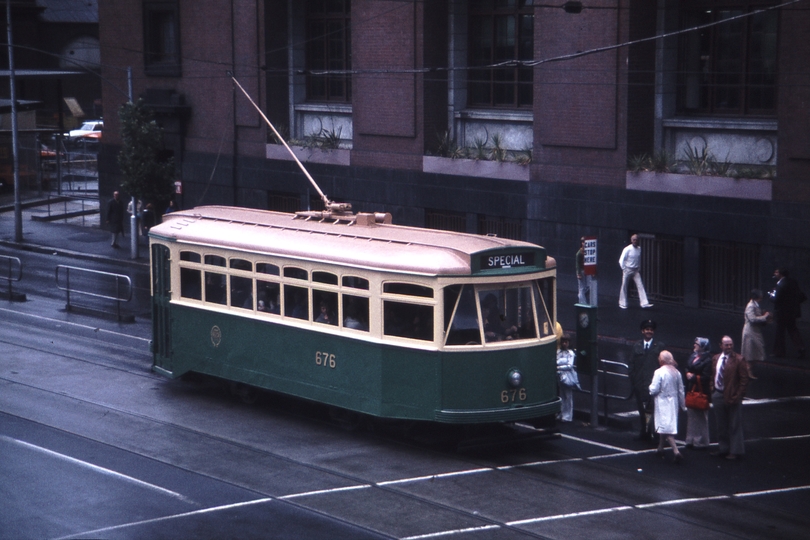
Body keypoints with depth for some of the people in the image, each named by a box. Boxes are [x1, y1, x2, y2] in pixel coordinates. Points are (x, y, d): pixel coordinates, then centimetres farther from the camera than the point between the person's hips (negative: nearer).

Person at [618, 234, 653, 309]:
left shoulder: (639, 249, 3)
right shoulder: (627, 249, -12)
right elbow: (621, 260, -9)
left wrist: (639, 269, 11)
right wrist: (624, 269, -10)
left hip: (636, 271, 4)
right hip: (627, 270, -4)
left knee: (640, 286, -7)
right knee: (624, 287, 5)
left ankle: (644, 303, -12)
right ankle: (622, 304, 17)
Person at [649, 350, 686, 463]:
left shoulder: (659, 372, -16)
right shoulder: (676, 372, 3)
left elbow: (654, 390, -16)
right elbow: (681, 390, 8)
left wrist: (650, 387, 6)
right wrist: (682, 405, 17)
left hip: (663, 402, -7)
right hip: (674, 402, 7)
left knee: (666, 428, -8)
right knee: (663, 426, 21)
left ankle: (676, 451, -22)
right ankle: (660, 448, 34)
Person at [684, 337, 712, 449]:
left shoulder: (707, 360, -15)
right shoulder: (693, 357, 9)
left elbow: (706, 377, -17)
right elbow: (687, 368, 17)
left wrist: (694, 377, -12)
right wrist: (688, 374, -4)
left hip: (701, 392, -8)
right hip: (691, 390, 8)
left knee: (700, 417, -1)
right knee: (691, 415, 12)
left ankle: (701, 442, 8)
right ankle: (691, 440, 21)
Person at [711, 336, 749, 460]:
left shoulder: (739, 360, -10)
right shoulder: (715, 359, 9)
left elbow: (744, 380, -10)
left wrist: (737, 396, -15)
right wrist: (712, 390, 7)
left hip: (731, 397, -6)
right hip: (718, 395, 6)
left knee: (734, 426, 2)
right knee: (721, 425, 15)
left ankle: (736, 452, 10)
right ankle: (723, 449, 27)